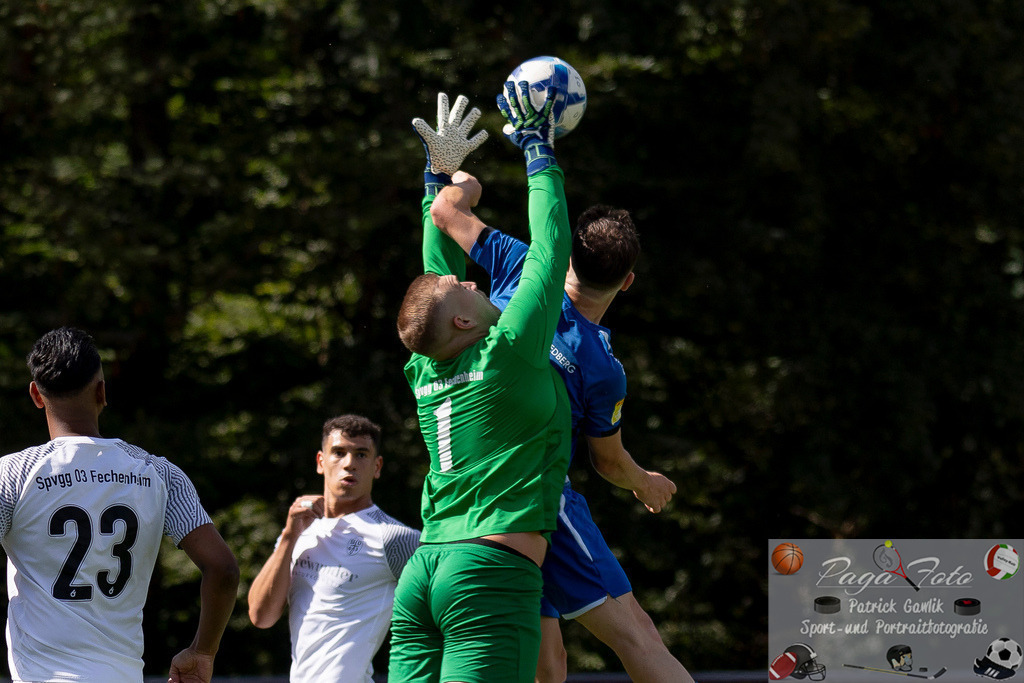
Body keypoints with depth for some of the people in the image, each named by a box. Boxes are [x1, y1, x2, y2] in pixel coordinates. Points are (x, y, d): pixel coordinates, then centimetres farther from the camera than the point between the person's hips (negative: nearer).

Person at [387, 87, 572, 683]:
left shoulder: (427, 374, 14)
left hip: (422, 573, 7)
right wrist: (539, 153, 14)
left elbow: (439, 265, 28)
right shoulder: (510, 355, -4)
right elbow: (550, 253, 4)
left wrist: (441, 176, 33)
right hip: (494, 568, -7)